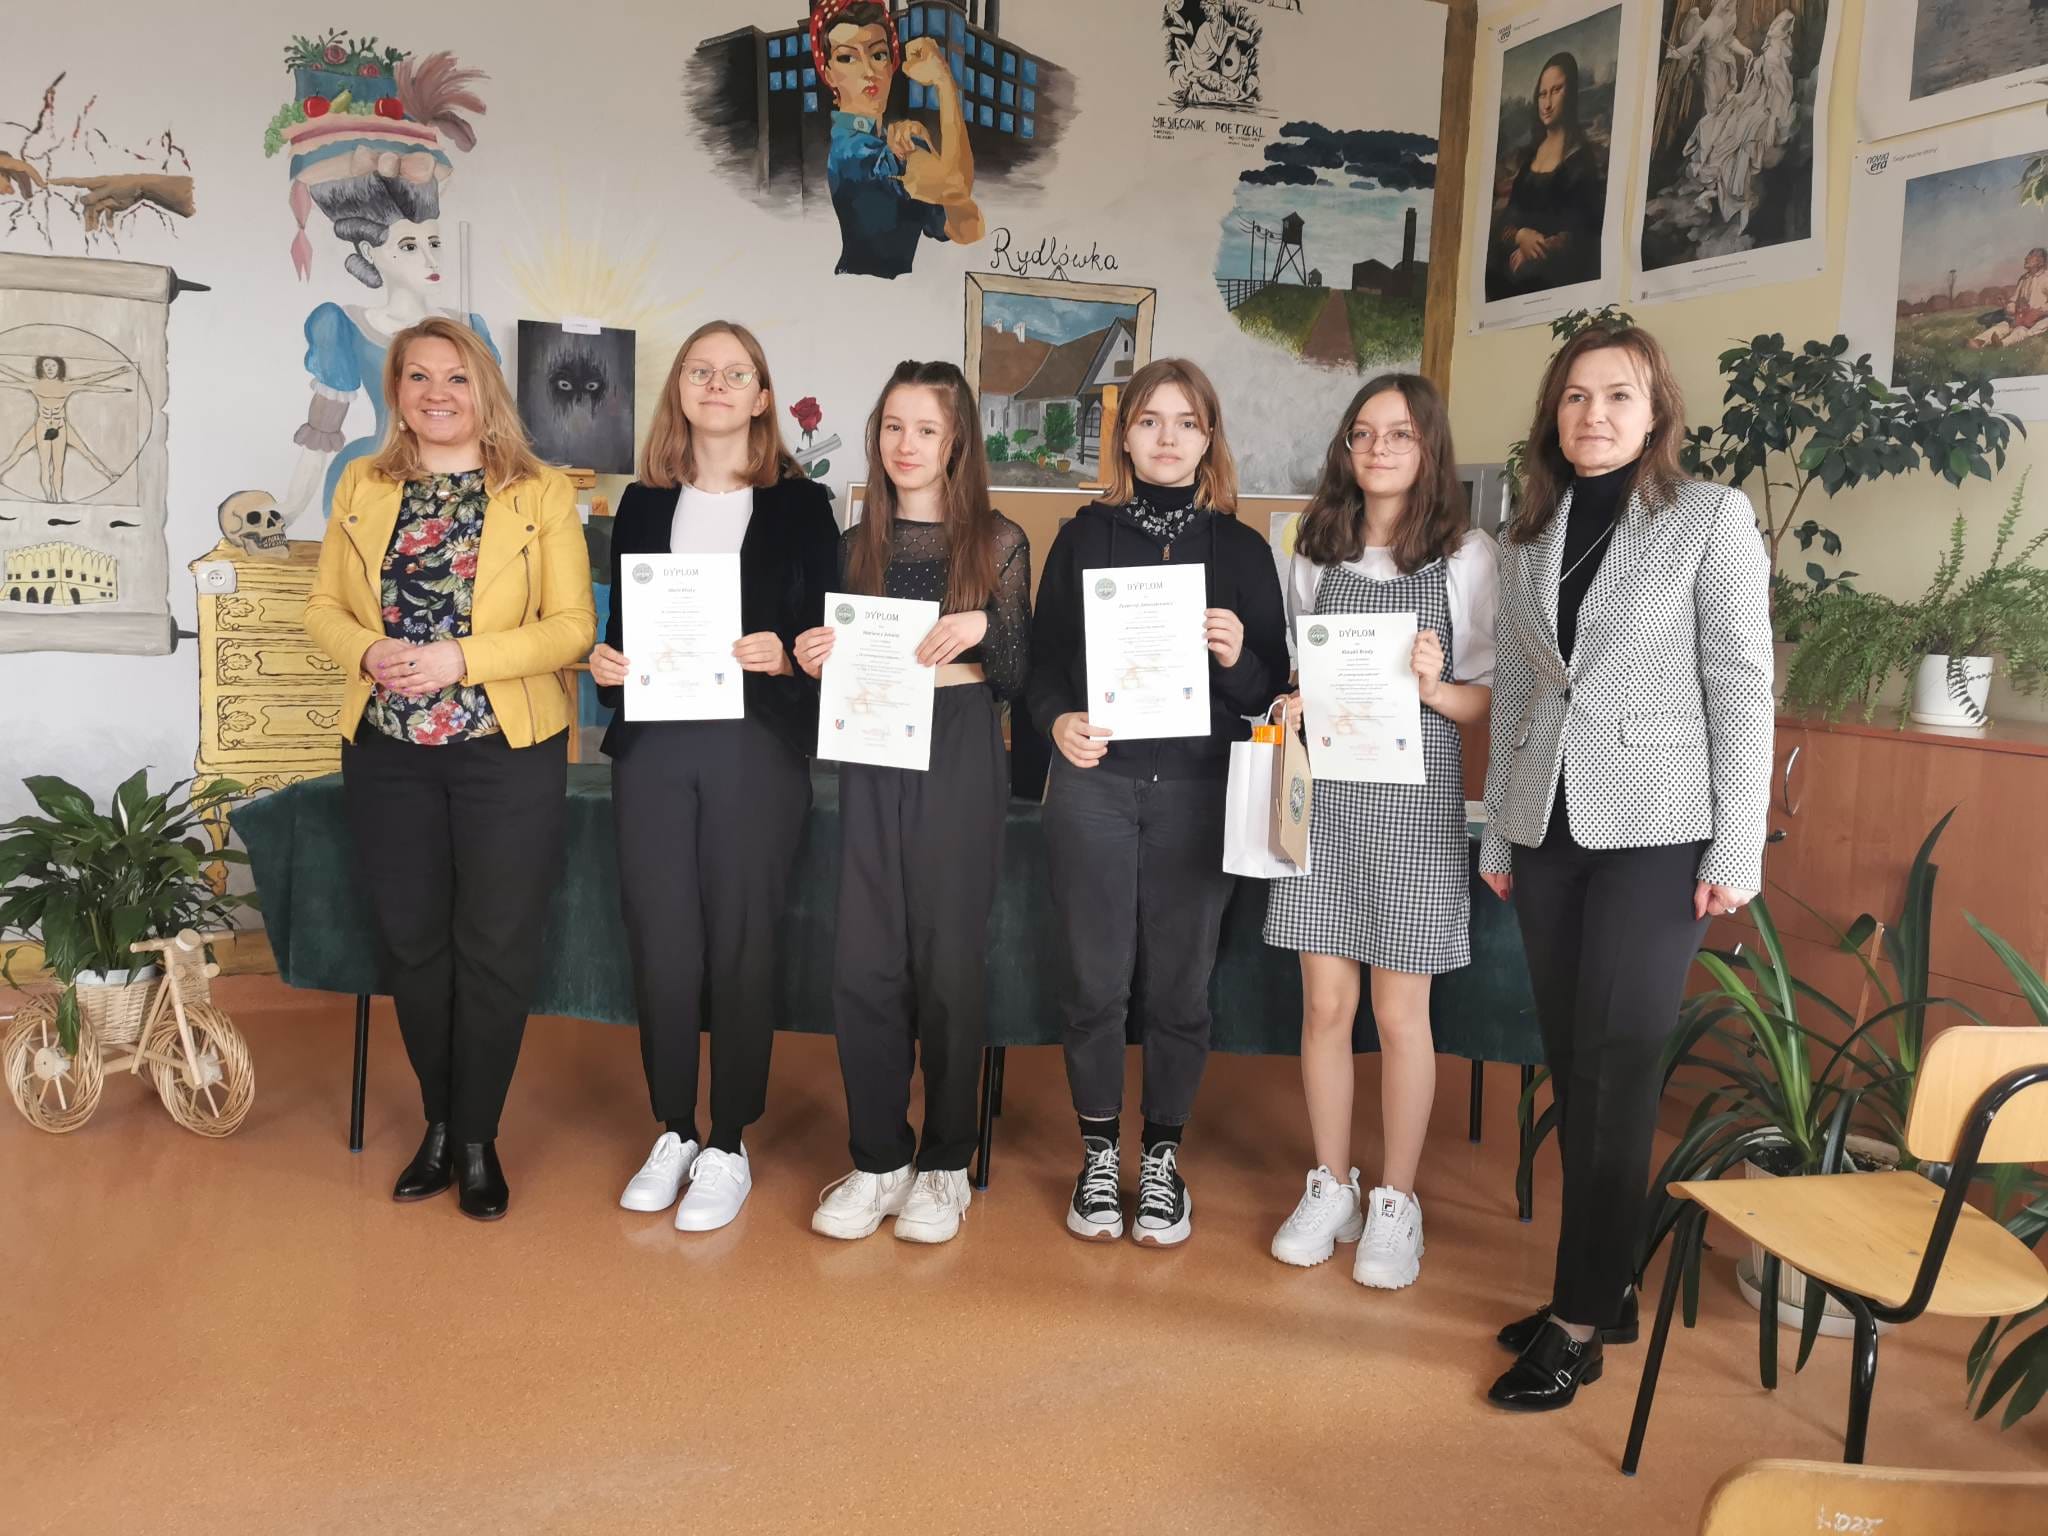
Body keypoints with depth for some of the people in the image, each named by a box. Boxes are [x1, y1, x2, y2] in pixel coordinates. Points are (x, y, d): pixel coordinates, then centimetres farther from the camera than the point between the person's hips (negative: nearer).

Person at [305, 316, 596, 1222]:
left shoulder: (541, 494, -2)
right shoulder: (362, 489, 9)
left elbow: (573, 626, -8)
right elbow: (324, 608, 9)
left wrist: (460, 657, -19)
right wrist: (370, 652, -13)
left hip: (507, 750, -3)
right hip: (386, 750, 3)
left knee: (496, 949, 4)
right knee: (412, 943, 11)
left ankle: (476, 1139, 20)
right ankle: (440, 1122, 29)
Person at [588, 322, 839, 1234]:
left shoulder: (800, 505, 4)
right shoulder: (643, 505, 13)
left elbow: (820, 633, 1)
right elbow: (619, 626, 15)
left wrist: (783, 652, -19)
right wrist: (606, 663, -6)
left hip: (757, 748, -3)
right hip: (653, 746, 3)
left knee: (741, 941, 1)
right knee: (660, 940, 5)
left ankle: (728, 1146, 14)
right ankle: (672, 1133, 21)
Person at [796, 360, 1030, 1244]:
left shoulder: (997, 543, 2)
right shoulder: (856, 545, 10)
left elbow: (1016, 679, 0)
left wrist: (985, 625, -18)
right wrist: (813, 660, -6)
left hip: (960, 761, -3)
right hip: (871, 763, 3)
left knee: (948, 965, 2)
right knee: (864, 965, 1)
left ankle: (943, 1166, 17)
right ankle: (877, 1161, 16)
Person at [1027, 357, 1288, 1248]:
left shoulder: (1242, 549, 7)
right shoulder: (1084, 537, 7)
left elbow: (1273, 682, 6)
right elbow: (1043, 658, 6)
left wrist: (1238, 658, -15)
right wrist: (1058, 721, -13)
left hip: (1197, 789, 0)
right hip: (1094, 781, 0)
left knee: (1179, 981, 5)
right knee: (1094, 977, 4)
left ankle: (1162, 1160, 23)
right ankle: (1099, 1157, 22)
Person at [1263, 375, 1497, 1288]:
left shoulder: (1468, 557, 0)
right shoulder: (1315, 554, 9)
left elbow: (1491, 698, -1)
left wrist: (1435, 687, -20)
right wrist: (1290, 703, -6)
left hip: (1416, 794, -2)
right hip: (1324, 792, 2)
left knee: (1401, 1015, 5)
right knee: (1325, 1004, 6)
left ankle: (1396, 1201, 21)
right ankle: (1330, 1189, 23)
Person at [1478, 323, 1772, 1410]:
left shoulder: (1711, 518, -3)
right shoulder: (1527, 535, 10)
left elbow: (1741, 688, -5)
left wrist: (1736, 851, -9)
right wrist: (1497, 836, 12)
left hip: (1655, 831, -5)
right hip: (1548, 830, 5)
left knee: (1617, 1069, -4)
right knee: (1570, 1068, 9)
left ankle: (1579, 1322, 6)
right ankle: (1602, 1287, 23)